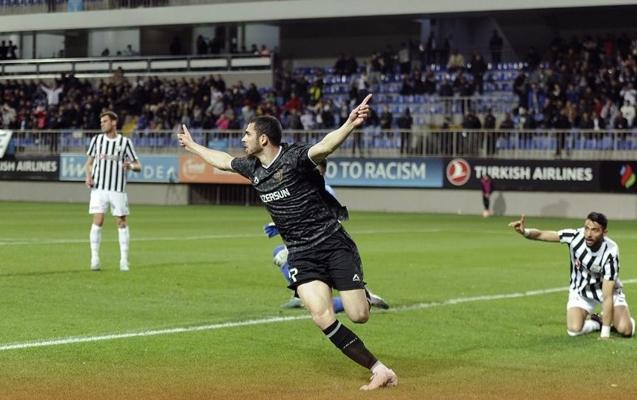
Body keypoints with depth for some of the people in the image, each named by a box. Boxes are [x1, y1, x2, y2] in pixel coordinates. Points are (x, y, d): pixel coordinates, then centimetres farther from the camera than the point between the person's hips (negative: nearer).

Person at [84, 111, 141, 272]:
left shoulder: (125, 142, 1)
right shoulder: (96, 139, 7)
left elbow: (138, 166, 3)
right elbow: (89, 162, 15)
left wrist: (131, 166, -20)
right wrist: (89, 177, -3)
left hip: (118, 189, -1)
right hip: (99, 187, 1)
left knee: (121, 222, 1)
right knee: (97, 221, -7)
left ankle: (124, 260, 7)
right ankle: (94, 259, -2)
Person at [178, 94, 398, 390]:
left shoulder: (294, 157, -13)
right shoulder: (253, 168, 10)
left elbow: (325, 146, -33)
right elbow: (223, 160, 30)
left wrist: (350, 124, -52)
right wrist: (191, 145, 43)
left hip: (333, 242, -5)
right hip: (300, 253, 5)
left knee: (358, 315, -12)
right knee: (322, 318, -18)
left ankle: (359, 294, 27)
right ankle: (379, 371, -11)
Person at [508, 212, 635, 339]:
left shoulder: (610, 252, -31)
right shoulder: (575, 236, -25)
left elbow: (607, 297, -33)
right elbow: (541, 235, -19)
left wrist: (605, 333, -35)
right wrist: (525, 231, -44)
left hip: (607, 290, -2)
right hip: (580, 290, 2)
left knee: (625, 330, -23)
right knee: (574, 329, -23)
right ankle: (596, 322, 10)